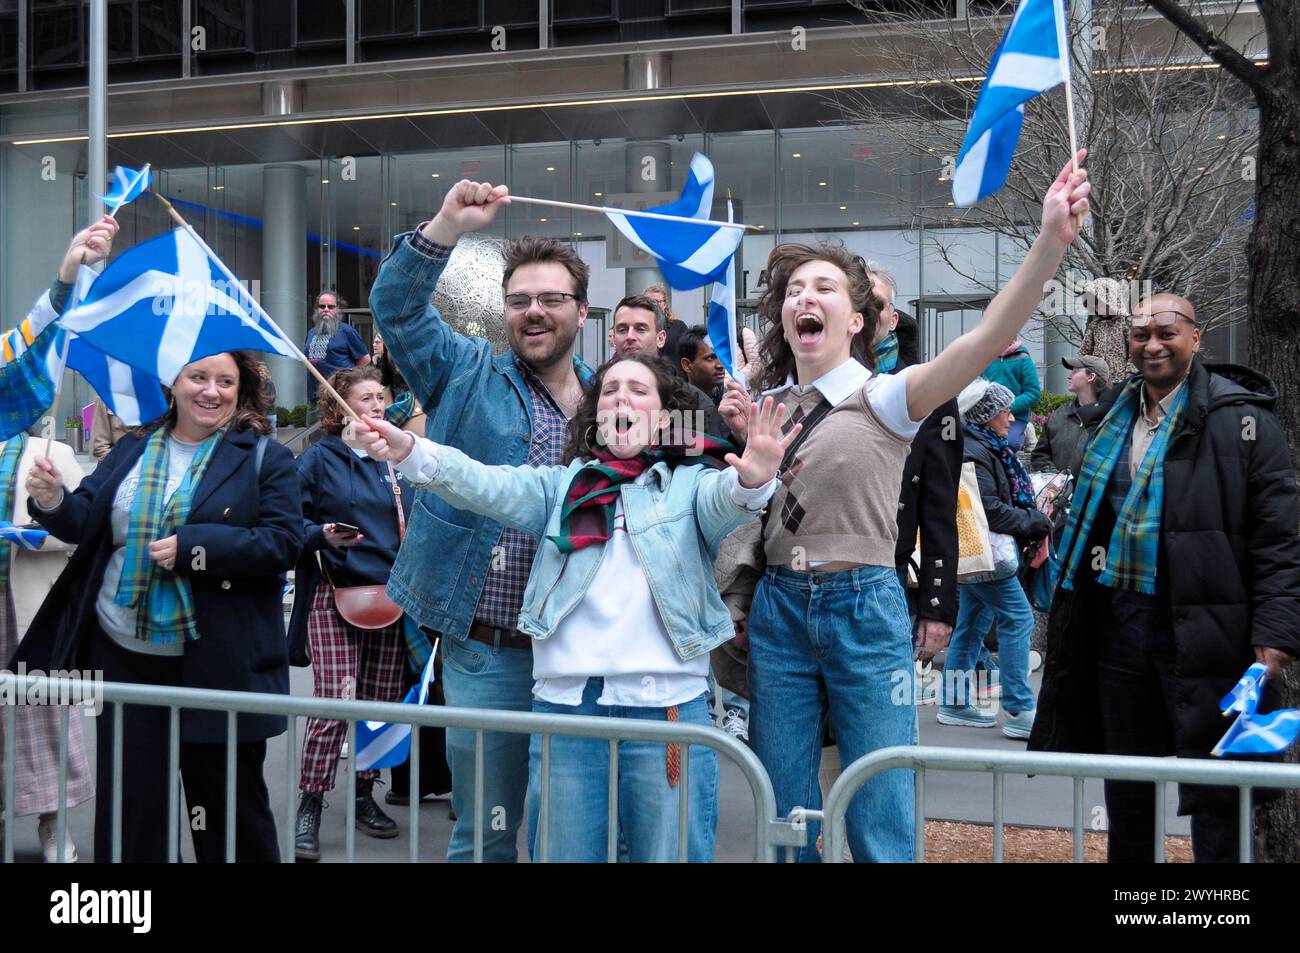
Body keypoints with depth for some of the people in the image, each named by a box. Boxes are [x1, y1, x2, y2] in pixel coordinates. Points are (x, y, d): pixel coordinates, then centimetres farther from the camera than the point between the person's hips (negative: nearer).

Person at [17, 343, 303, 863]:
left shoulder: (265, 456, -3)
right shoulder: (133, 449, 11)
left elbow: (283, 542, -13)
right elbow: (86, 524, 10)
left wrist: (191, 547, -20)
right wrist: (54, 501, -12)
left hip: (217, 662, -4)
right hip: (123, 652, 4)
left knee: (229, 800, 8)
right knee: (129, 796, 11)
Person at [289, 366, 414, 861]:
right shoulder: (318, 458, 1)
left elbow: (416, 523, 21)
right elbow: (292, 522, -4)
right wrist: (323, 536, -21)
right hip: (336, 597, -5)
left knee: (382, 703, 8)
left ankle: (365, 797, 22)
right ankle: (309, 807, 0)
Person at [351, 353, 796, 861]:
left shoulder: (689, 482, 10)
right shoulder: (561, 485, 16)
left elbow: (723, 501, -12)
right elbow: (490, 487, 0)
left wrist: (752, 481, -37)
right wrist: (410, 451, -18)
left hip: (666, 703, -2)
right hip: (564, 701, 2)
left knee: (671, 852, 5)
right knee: (561, 853, 9)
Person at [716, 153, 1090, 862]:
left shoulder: (885, 397, -3)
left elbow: (987, 338, -19)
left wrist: (1051, 243, -32)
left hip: (864, 607, -3)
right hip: (778, 609, 4)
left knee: (881, 825, 1)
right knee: (782, 816, 11)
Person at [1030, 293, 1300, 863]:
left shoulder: (1238, 417, -7)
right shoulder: (1115, 415, 12)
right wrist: (1075, 606, 16)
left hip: (1201, 624, -6)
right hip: (1118, 618, 6)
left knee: (1213, 786, 3)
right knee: (1125, 775, 16)